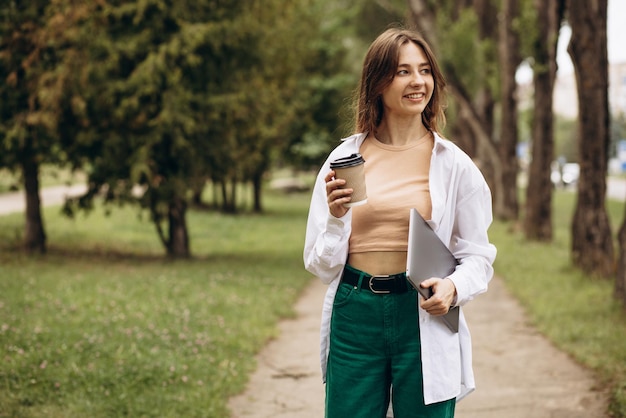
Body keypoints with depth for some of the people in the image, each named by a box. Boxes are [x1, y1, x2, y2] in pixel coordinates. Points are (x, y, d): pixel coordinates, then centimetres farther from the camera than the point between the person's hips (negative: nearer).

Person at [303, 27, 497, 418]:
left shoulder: (453, 164, 0)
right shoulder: (344, 158, 2)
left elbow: (478, 256, 2)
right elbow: (321, 265, 4)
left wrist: (453, 288, -18)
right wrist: (337, 217, -14)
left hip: (424, 318, -1)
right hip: (354, 317, 1)